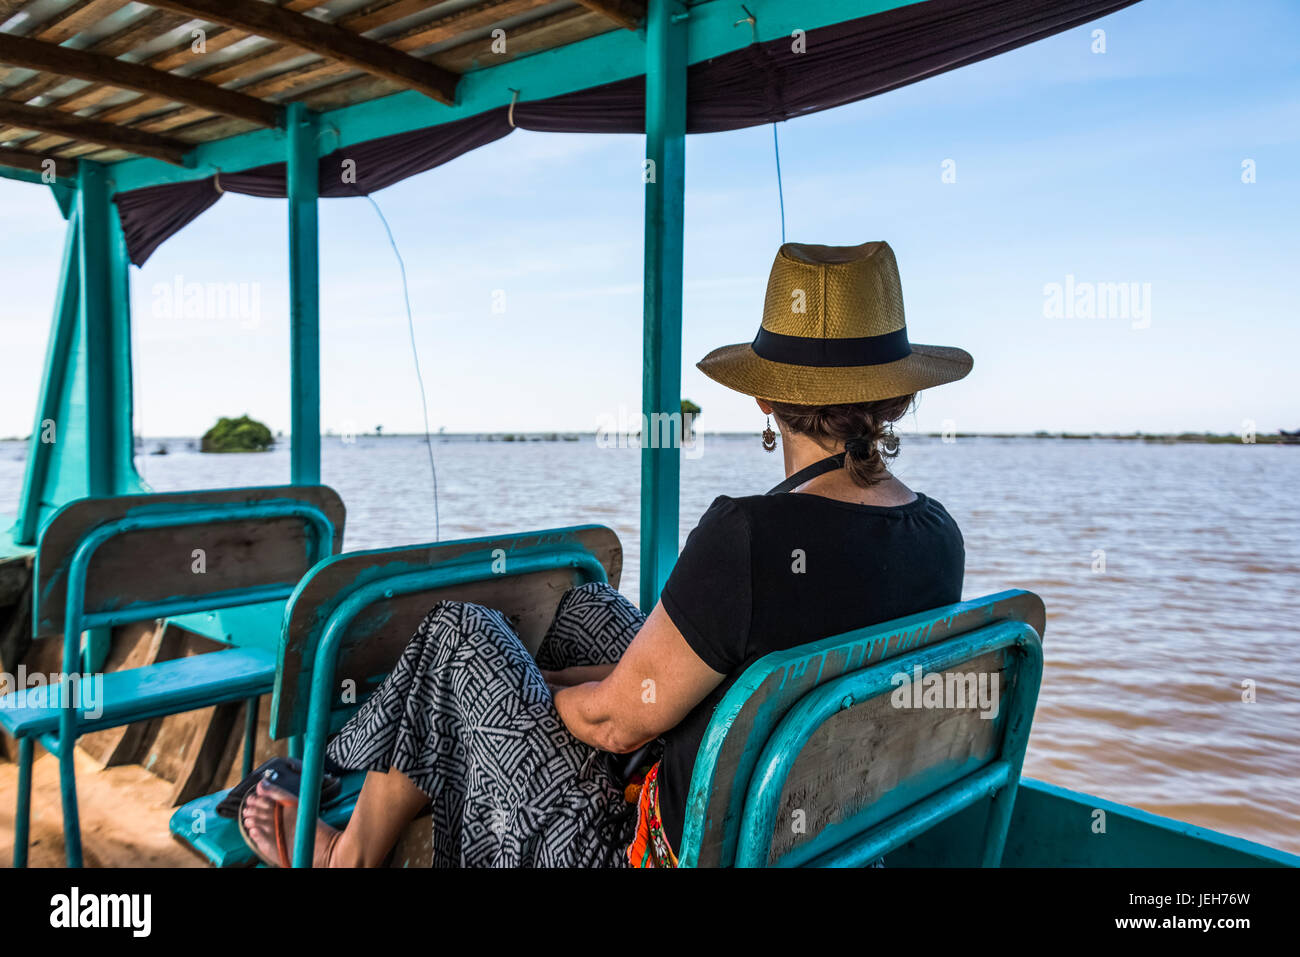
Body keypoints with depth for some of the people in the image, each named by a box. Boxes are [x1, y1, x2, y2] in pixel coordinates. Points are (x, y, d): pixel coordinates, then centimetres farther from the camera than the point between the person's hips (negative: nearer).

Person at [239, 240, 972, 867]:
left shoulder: (748, 536, -32)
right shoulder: (940, 536, -7)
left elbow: (617, 721, -20)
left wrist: (531, 688, 4)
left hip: (663, 849, -8)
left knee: (458, 637, 3)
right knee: (582, 609, 18)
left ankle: (346, 855, 30)